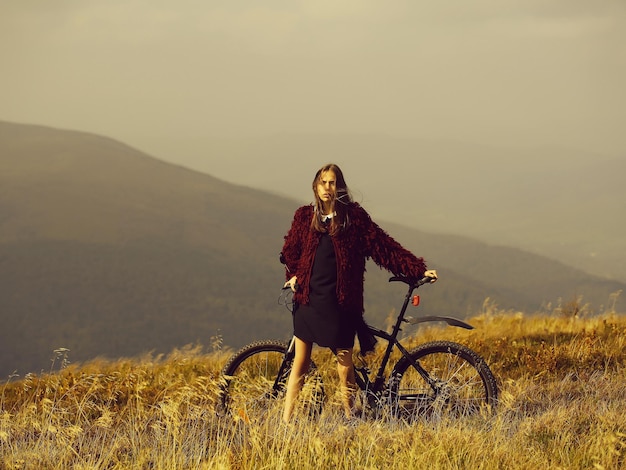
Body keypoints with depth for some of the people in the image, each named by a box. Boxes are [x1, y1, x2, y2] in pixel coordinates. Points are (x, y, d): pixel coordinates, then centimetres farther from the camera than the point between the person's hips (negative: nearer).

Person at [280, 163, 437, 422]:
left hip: (340, 302, -2)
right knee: (299, 363, 4)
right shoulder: (305, 216, 7)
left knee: (345, 367, 1)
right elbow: (290, 252, 21)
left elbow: (383, 246, -4)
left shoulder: (354, 216, -1)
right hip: (308, 299, 2)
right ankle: (285, 422, 6)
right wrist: (294, 275, 4)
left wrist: (419, 269, -9)